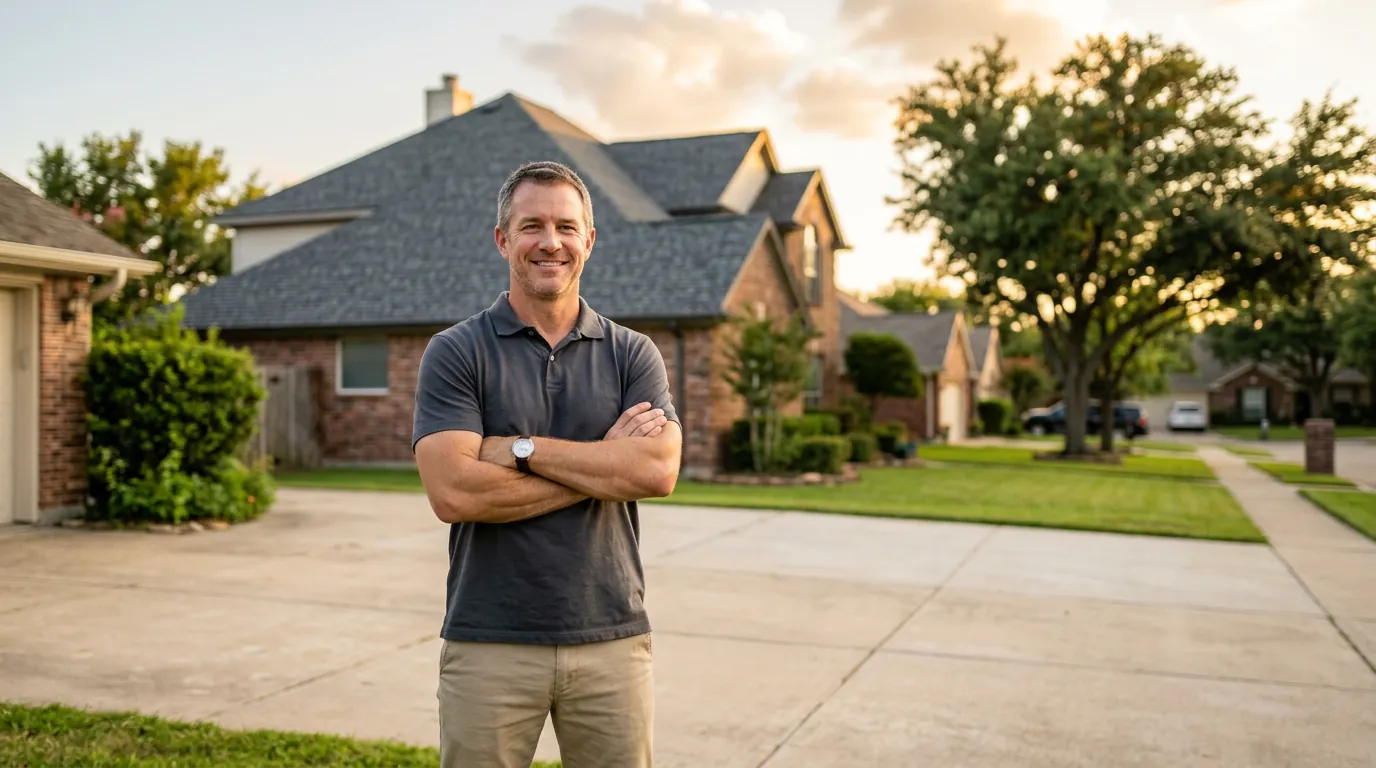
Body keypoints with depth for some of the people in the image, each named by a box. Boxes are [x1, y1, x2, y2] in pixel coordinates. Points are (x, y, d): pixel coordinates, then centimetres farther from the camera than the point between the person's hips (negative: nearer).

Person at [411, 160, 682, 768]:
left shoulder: (633, 354, 5)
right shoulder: (455, 352, -1)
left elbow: (658, 470, -11)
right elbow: (453, 492, -15)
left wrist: (521, 448, -14)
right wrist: (605, 464, -11)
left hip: (612, 641, 2)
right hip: (490, 645, -1)